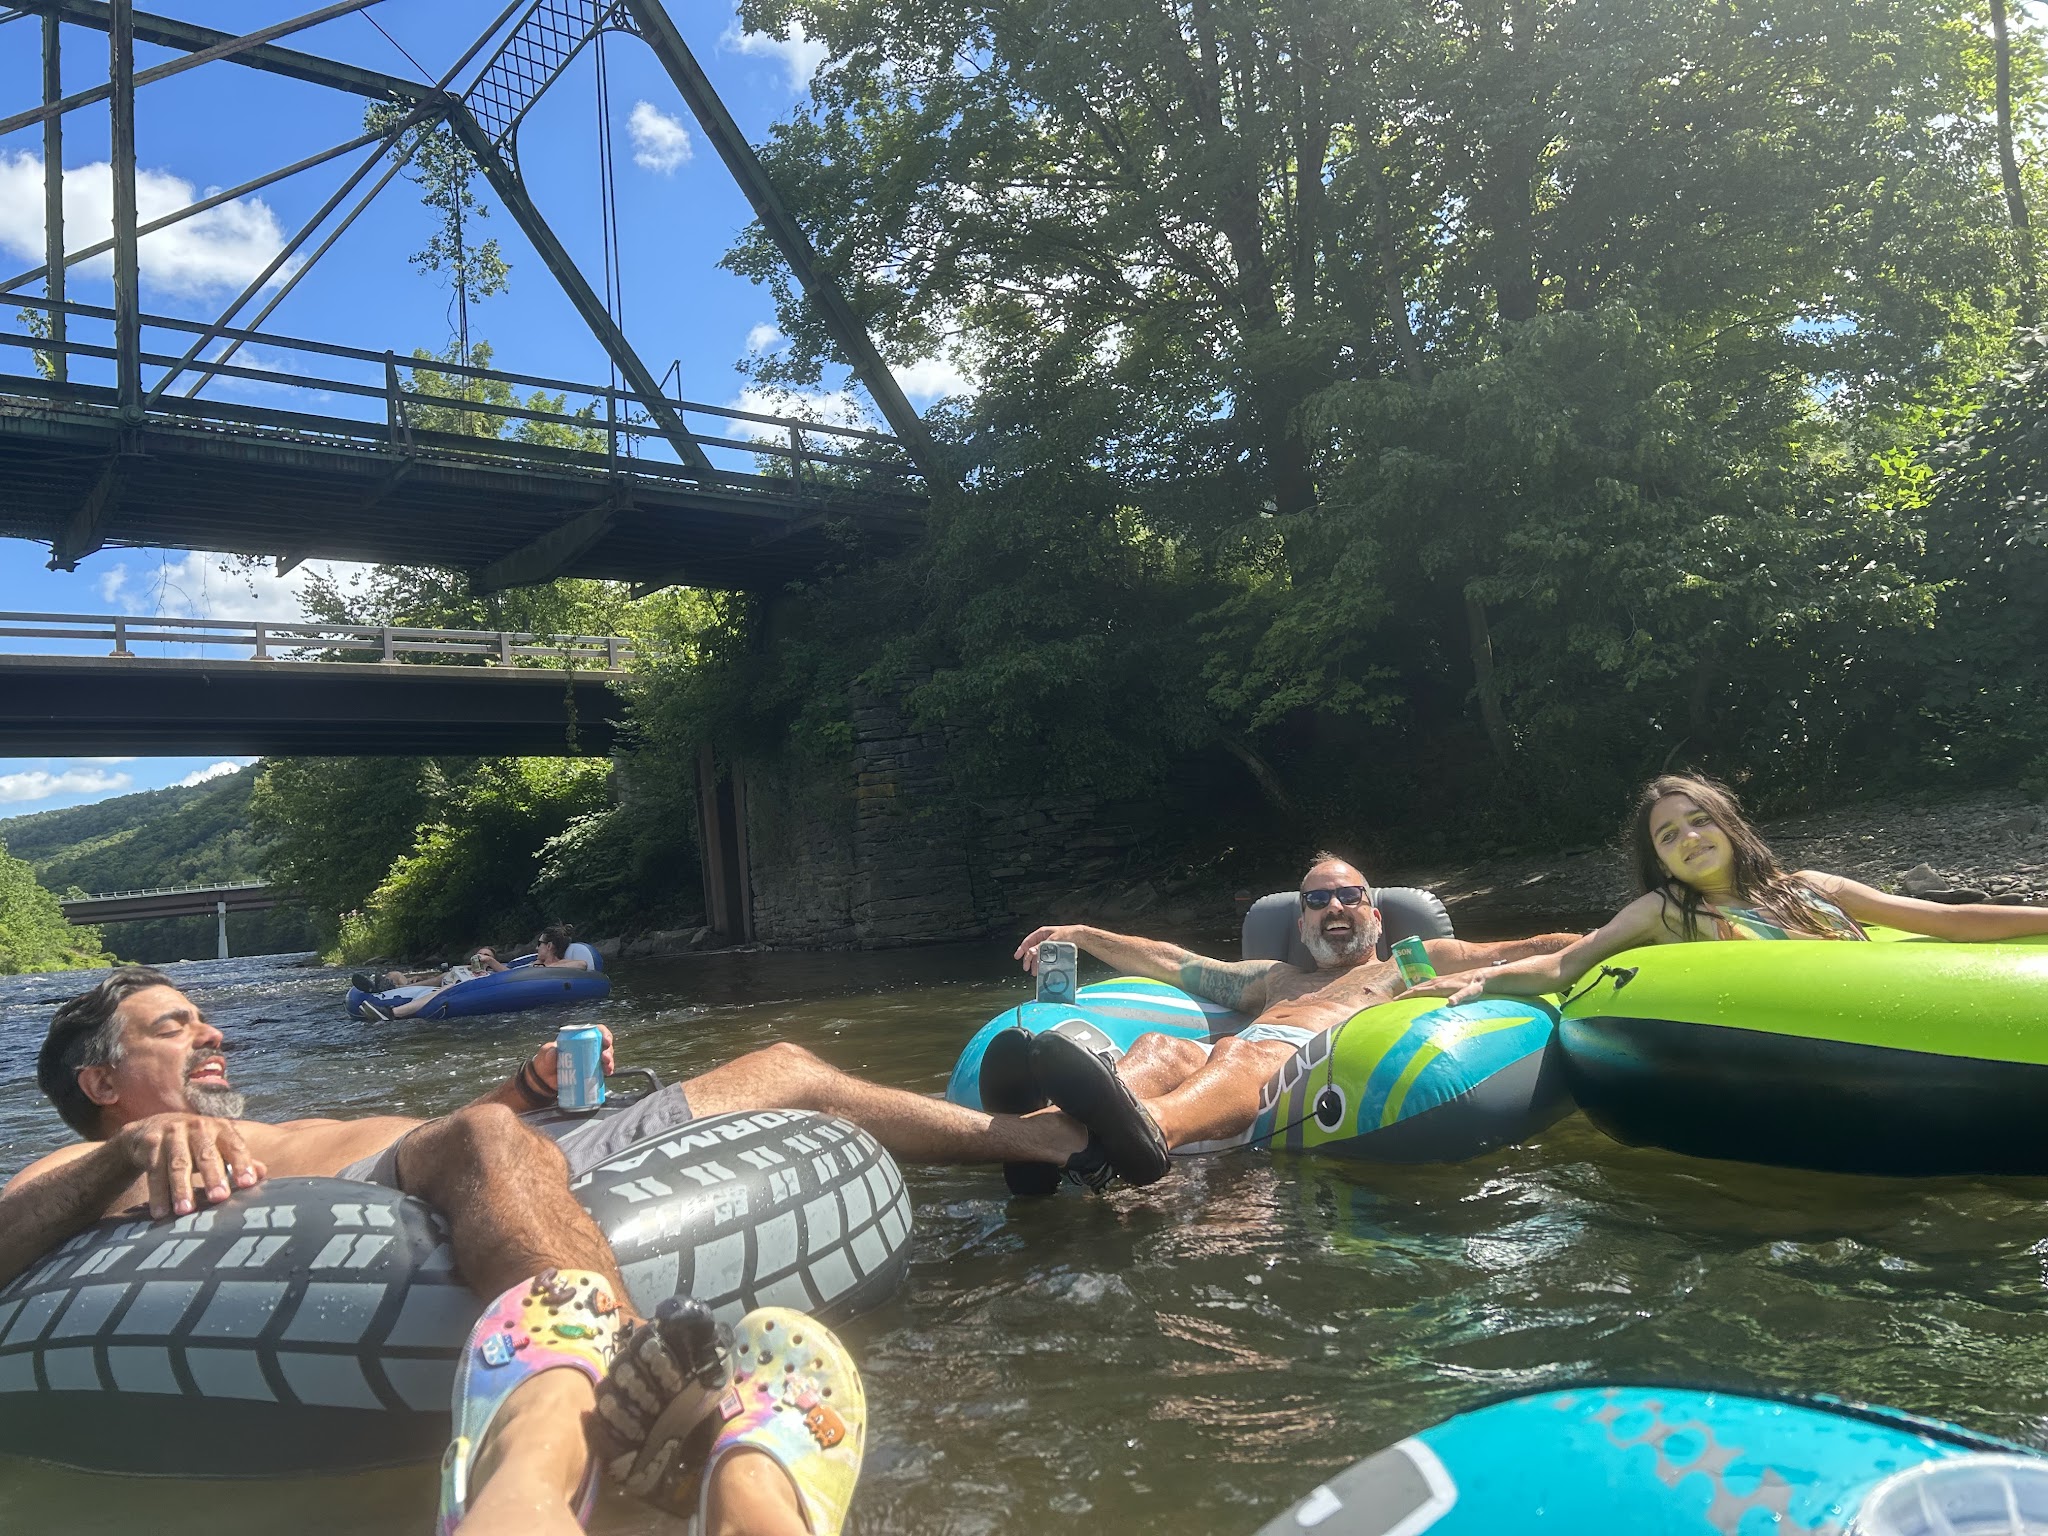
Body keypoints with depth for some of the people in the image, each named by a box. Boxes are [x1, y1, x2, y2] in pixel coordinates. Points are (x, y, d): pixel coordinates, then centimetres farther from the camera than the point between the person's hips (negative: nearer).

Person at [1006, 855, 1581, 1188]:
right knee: (1159, 1048, -30)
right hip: (1233, 1057, 4)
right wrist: (1080, 934, 38)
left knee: (1242, 1054, -38)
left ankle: (1145, 1129, -72)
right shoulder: (1276, 979, 44)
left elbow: (1515, 953, 22)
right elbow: (1173, 962, 42)